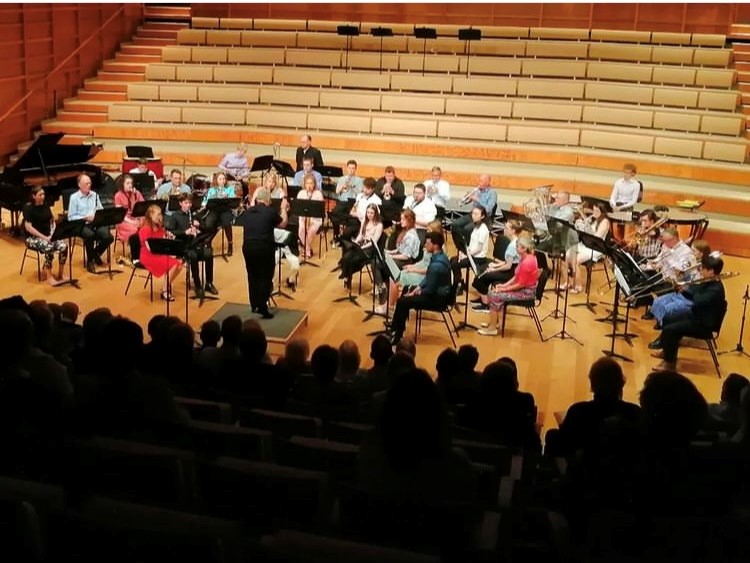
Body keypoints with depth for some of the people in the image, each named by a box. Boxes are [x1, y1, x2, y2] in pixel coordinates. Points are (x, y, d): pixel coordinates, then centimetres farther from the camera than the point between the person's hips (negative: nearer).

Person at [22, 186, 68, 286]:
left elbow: (52, 221, 17)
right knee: (49, 247, -35)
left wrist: (52, 234, -2)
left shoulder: (46, 206, 9)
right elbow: (28, 227, -16)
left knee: (64, 245, -23)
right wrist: (44, 237, -23)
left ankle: (60, 274, -9)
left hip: (48, 236, 6)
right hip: (33, 238, -5)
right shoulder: (28, 208, -10)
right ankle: (49, 277, -24)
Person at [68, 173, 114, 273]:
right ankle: (90, 261, -14)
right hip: (81, 225, -4)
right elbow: (71, 217, -4)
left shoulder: (95, 195, 15)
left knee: (109, 237, -24)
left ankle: (96, 254, 8)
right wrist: (85, 218, -17)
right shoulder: (74, 197, 0)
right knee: (90, 235, -38)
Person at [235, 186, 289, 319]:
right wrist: (283, 209, 24)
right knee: (265, 278, 2)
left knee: (252, 277, 17)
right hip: (264, 248, -5)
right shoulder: (271, 211, -4)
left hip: (248, 247, 5)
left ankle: (254, 305, 25)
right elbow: (282, 224, 9)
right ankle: (263, 308, -4)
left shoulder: (247, 211, 10)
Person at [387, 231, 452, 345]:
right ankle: (396, 329, 22)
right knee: (405, 295, 19)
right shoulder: (439, 256, 4)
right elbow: (428, 278, 15)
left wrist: (418, 292, -5)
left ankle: (396, 334, 3)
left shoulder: (437, 265, -29)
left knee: (402, 301, -13)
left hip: (437, 297, -11)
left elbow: (429, 289, -24)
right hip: (436, 292, 11)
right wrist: (415, 290, 6)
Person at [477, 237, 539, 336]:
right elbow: (516, 276, 11)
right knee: (493, 292, 7)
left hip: (526, 292, -10)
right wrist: (504, 285, 1)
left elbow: (520, 284, -24)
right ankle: (495, 322, 17)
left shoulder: (527, 262, -26)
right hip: (522, 287, 10)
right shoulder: (525, 258, 4)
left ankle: (493, 328, -7)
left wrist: (504, 289, -15)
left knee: (495, 296, -15)